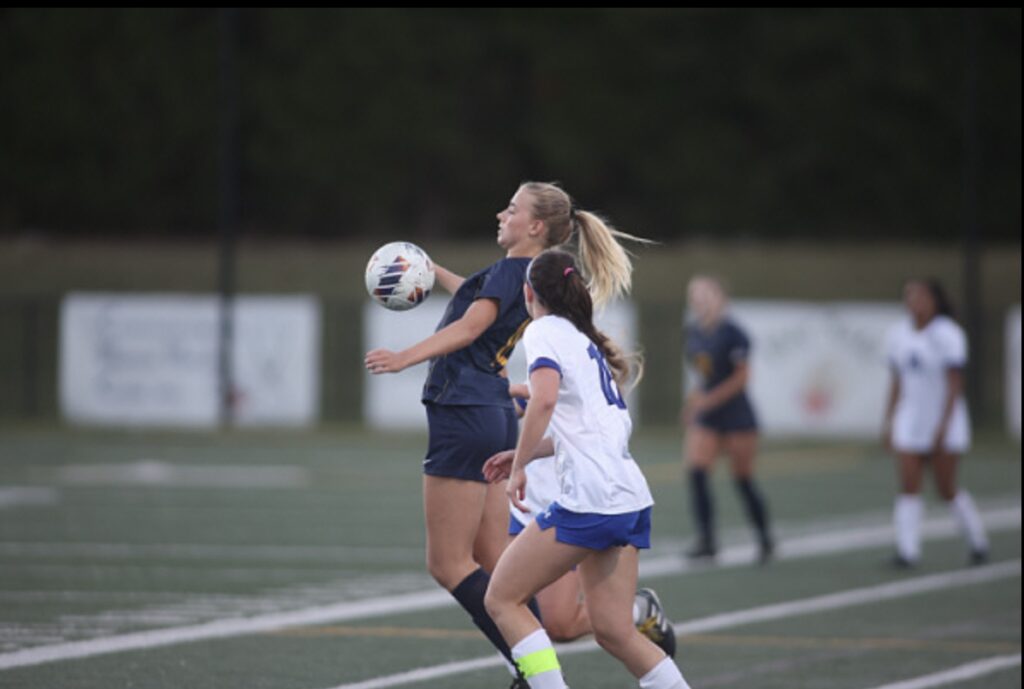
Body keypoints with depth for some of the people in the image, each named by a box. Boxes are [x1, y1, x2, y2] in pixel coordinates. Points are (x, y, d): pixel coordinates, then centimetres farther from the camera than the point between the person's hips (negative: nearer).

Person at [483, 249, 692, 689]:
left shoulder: (543, 331, -2)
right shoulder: (586, 340, 23)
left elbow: (545, 399, -21)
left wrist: (519, 467, -11)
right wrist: (525, 454, 28)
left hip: (588, 499, -8)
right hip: (631, 499, 8)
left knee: (502, 600, 2)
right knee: (613, 631, 9)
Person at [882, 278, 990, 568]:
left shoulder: (947, 335, -11)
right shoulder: (899, 334, 6)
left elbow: (955, 384, -14)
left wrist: (944, 425, -19)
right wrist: (889, 422, 10)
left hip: (945, 424, -5)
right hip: (910, 423, 5)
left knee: (947, 490, 2)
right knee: (909, 487, -7)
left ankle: (978, 542, 22)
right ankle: (907, 551, -11)